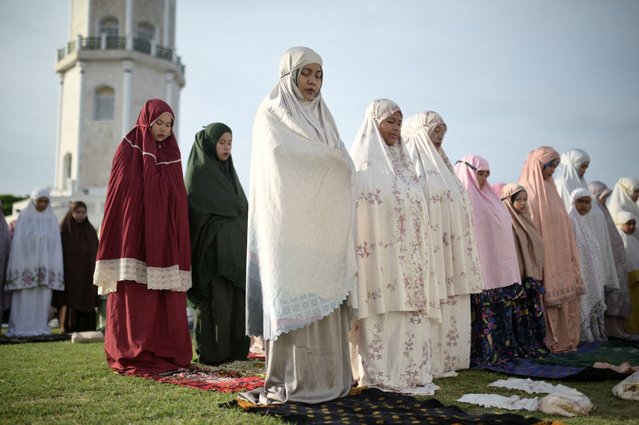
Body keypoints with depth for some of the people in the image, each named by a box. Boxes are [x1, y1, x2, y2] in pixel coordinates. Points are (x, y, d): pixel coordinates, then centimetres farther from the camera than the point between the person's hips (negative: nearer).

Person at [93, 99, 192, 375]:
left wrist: (179, 244, 8)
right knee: (136, 302, -6)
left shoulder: (171, 154, 15)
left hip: (165, 240, 5)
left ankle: (167, 355, 10)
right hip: (135, 237, -5)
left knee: (167, 302, 4)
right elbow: (120, 197, -5)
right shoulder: (129, 150, 1)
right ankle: (133, 357, 1)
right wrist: (124, 244, -13)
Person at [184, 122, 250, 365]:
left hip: (234, 249, 7)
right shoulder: (199, 173, -2)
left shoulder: (228, 172, 20)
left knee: (237, 300, 5)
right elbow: (199, 212, -9)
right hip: (213, 248, -7)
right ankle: (212, 353, -2)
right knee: (217, 301, -8)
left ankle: (235, 350, 10)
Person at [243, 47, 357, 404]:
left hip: (325, 226, 6)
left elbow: (344, 165, 14)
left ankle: (327, 377, 7)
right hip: (291, 223, -5)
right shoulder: (271, 114, 4)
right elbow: (282, 154, -13)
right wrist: (328, 158, -3)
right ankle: (291, 381, -3)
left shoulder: (323, 118, 21)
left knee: (325, 299, 3)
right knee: (293, 300, -8)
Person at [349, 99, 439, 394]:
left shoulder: (403, 163, 20)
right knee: (380, 313, -6)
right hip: (378, 255, -6)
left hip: (407, 257, 7)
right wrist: (363, 255, -17)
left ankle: (409, 372, 12)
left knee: (408, 312, 5)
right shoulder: (361, 162, 0)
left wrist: (420, 257, 15)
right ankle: (378, 375, 1)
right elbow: (353, 210, -8)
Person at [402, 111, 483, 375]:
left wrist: (463, 258, 21)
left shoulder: (439, 167, 22)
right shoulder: (411, 166, -4)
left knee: (450, 304, 7)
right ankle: (428, 363, -3)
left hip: (450, 252, 9)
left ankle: (449, 358, 13)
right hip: (428, 251, -9)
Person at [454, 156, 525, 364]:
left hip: (499, 268, 9)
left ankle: (503, 349, 16)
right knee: (484, 313, -6)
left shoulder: (488, 197, 19)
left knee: (502, 309, 10)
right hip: (480, 268, -9)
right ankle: (484, 353, 0)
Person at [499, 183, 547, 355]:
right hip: (519, 278, -8)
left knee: (535, 311, 9)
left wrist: (538, 278, 15)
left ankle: (538, 343, 16)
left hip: (533, 276, 8)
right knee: (523, 313, -3)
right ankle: (527, 346, 4)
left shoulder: (526, 221, 15)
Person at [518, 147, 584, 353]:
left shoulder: (549, 189, 15)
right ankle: (548, 342, 3)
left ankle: (565, 339, 16)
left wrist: (570, 255, 16)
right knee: (548, 298, -5)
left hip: (559, 256, 8)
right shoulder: (529, 191, -11)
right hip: (544, 258, -8)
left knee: (565, 296, 9)